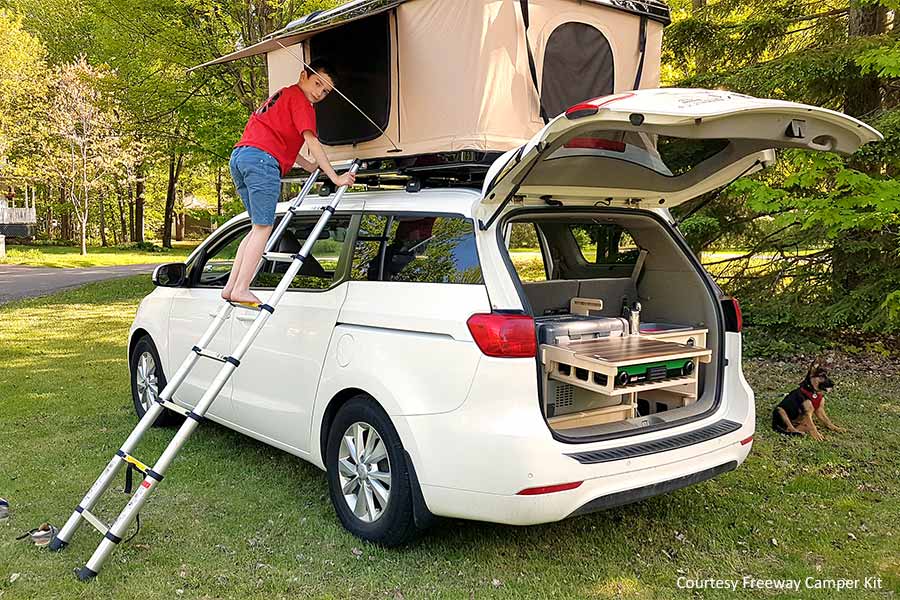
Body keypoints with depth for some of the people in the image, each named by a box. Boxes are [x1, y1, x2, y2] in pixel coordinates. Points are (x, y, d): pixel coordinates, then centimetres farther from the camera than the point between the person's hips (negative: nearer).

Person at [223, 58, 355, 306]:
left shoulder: (282, 95, 31)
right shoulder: (300, 99, 2)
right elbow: (311, 141, -6)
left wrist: (309, 166, 26)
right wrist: (335, 178, -7)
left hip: (238, 156, 9)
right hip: (261, 158, -9)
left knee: (259, 227, 12)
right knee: (263, 228, -8)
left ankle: (231, 286, 8)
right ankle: (241, 289, -12)